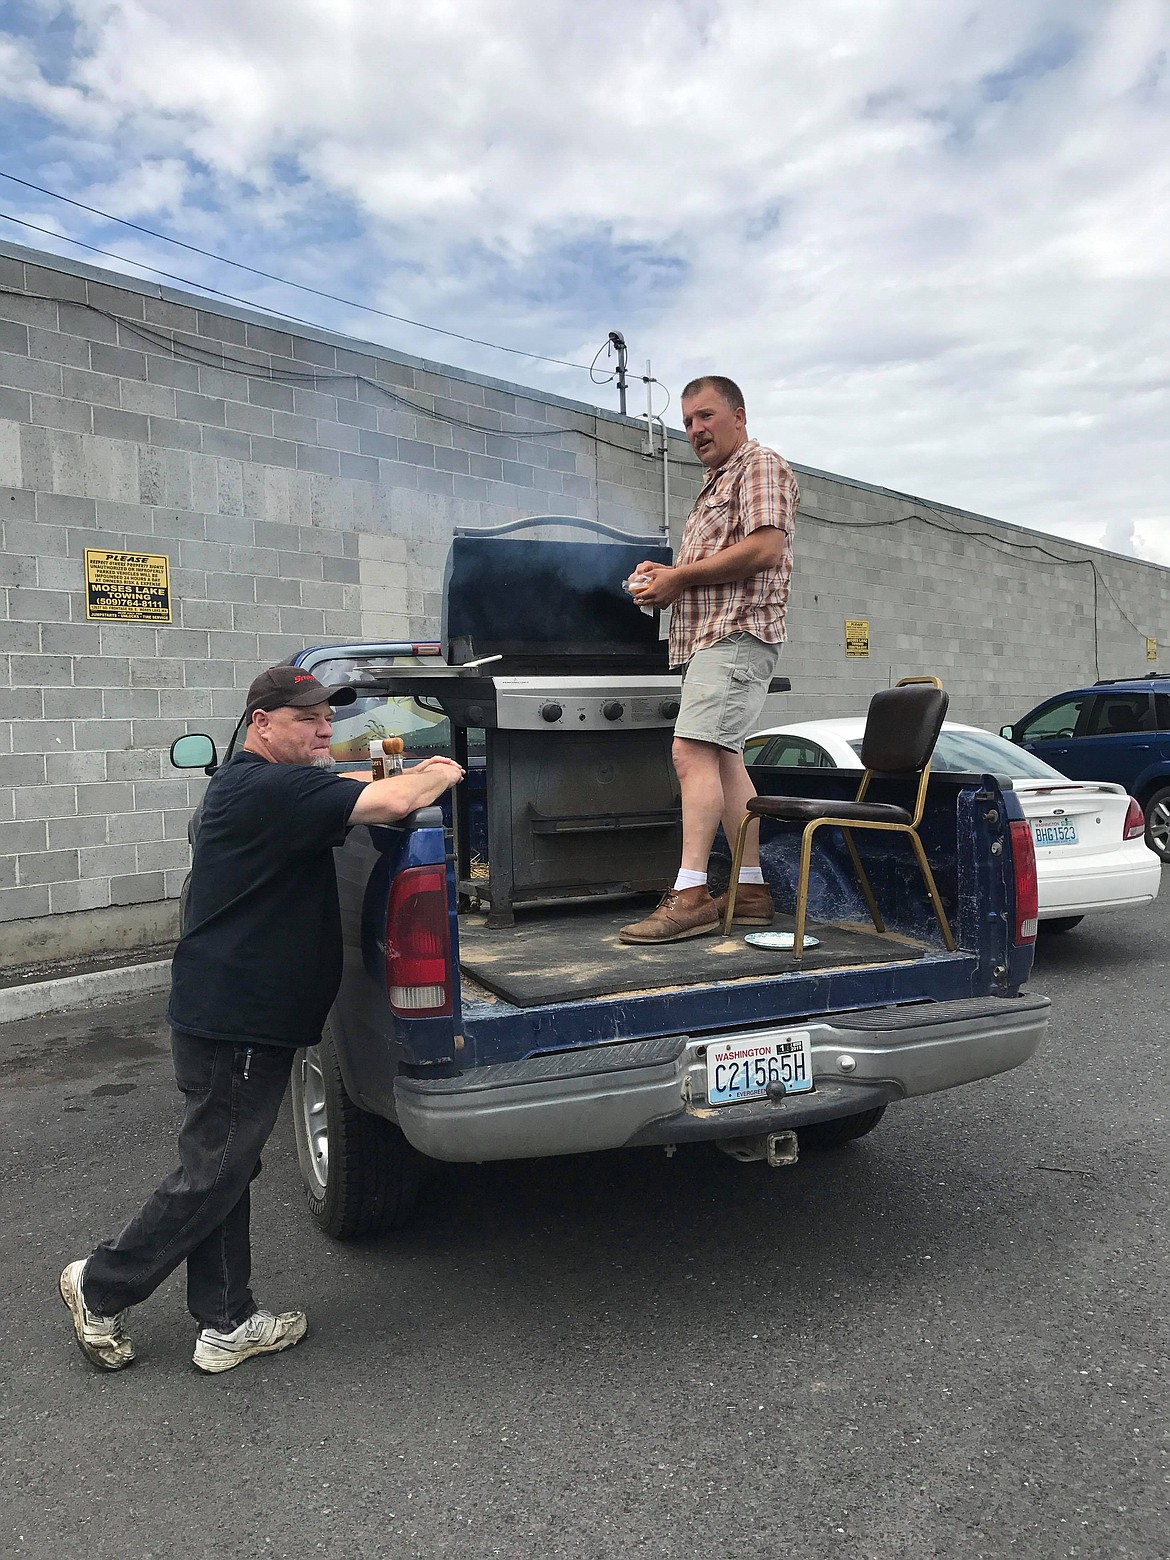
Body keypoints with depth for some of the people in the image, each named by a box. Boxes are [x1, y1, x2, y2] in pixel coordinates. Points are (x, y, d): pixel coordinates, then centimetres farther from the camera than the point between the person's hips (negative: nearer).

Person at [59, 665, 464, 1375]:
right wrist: (438, 775, -9)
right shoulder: (268, 788, -21)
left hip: (230, 1016, 11)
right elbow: (390, 803, -29)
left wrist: (415, 773, 5)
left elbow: (351, 784, 22)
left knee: (224, 1170, 16)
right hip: (236, 1021, -11)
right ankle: (101, 1287, 25)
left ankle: (227, 1324, 29)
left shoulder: (249, 784, 12)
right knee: (213, 1172, 6)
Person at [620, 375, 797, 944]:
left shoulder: (761, 466, -1)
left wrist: (681, 576, -12)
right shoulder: (715, 486, 28)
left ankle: (690, 894, -23)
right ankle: (751, 889, 10)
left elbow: (764, 548, -17)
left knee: (692, 752, -20)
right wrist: (665, 575, 10)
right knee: (723, 759, 7)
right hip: (708, 637, 10)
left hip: (737, 635, -10)